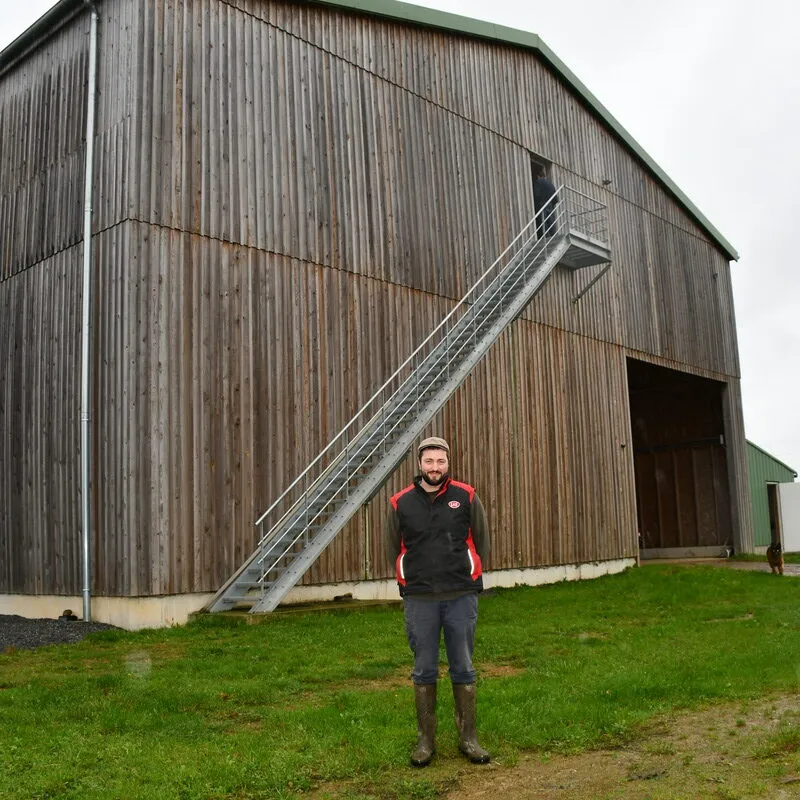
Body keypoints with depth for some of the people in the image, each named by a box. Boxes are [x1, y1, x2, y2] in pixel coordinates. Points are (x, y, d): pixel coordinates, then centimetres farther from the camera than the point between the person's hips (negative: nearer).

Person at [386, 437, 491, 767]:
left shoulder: (466, 497, 1)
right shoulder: (401, 503, 2)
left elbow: (481, 542, 9)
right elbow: (393, 550, 12)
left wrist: (466, 578, 8)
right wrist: (413, 582, 10)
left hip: (461, 597, 0)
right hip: (419, 600, 0)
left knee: (464, 670, 7)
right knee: (424, 672, 7)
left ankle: (468, 737, 18)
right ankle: (425, 740, 18)